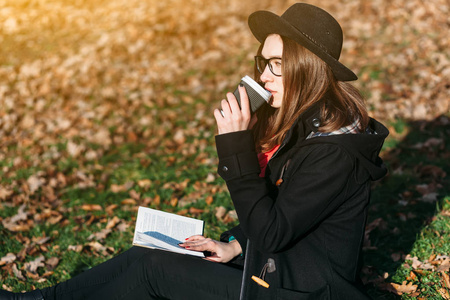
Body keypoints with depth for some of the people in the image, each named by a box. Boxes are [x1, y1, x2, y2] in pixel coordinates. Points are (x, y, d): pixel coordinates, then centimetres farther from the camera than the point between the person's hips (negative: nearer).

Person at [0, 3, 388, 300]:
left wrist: (237, 146, -29)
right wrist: (233, 247, 1)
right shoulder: (301, 124, 3)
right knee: (145, 254, 0)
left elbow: (270, 232, -26)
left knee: (156, 268, -11)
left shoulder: (334, 151, -26)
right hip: (274, 266, 8)